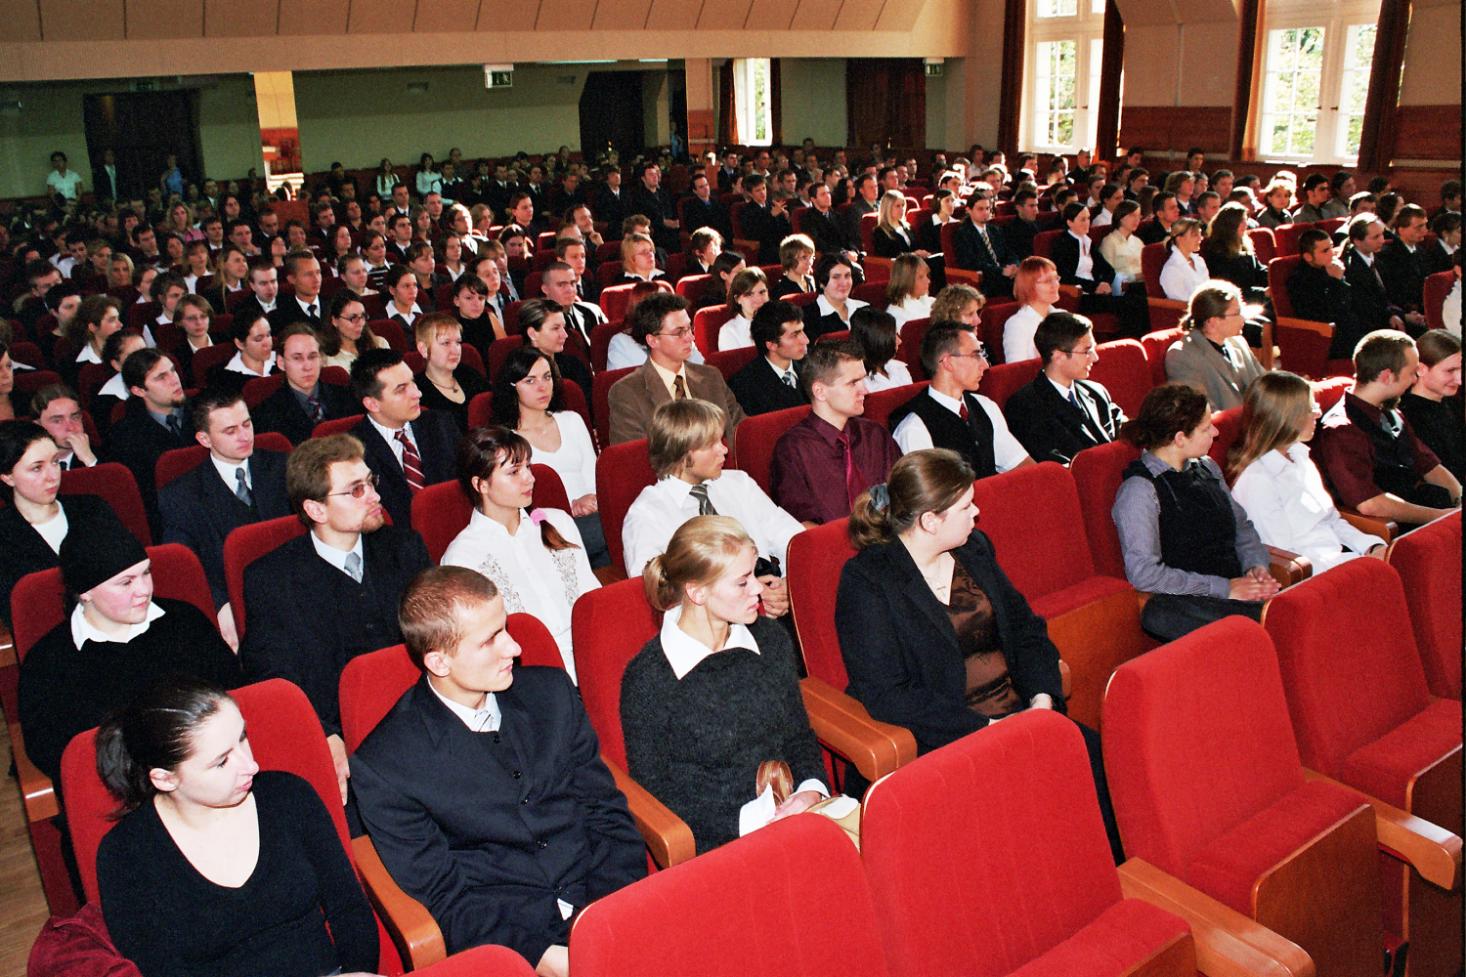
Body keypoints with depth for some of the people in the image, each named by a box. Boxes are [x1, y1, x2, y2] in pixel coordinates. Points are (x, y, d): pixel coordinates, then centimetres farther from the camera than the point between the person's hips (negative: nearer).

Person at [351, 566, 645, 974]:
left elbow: (608, 814, 9)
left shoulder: (551, 692, 8)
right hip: (511, 944, -4)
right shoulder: (382, 767, -4)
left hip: (603, 906, 4)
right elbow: (443, 898, -3)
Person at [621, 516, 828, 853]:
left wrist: (811, 788, -3)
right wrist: (747, 820, -15)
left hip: (788, 813, 6)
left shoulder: (771, 640, 8)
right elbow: (652, 792, -6)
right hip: (714, 842, -6)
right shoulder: (647, 678, -11)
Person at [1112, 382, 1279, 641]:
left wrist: (1257, 567, 5)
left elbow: (1242, 525, 27)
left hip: (1234, 588, 7)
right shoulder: (1139, 491, -9)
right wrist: (1223, 588, -14)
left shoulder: (1207, 468, 17)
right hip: (1176, 605, -7)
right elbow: (1144, 573, -16)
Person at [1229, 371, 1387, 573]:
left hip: (1338, 557, 8)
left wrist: (1373, 547, 2)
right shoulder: (1257, 480, -14)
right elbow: (1283, 557, -16)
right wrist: (1362, 562, -16)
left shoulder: (1299, 456, 15)